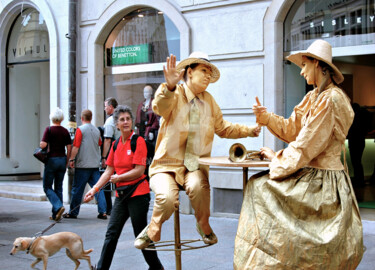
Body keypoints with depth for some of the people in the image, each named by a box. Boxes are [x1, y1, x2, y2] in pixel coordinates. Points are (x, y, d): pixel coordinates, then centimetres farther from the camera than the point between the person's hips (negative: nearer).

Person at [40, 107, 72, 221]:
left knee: (47, 187, 5)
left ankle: (59, 206, -17)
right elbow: (69, 148, 4)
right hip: (62, 159, 4)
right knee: (58, 188, 11)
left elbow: (43, 144, -17)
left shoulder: (49, 129, -8)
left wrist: (40, 144, 7)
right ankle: (55, 215, 11)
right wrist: (66, 162, 12)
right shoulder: (65, 131, 4)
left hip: (52, 160, -4)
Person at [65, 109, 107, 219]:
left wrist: (71, 159, -4)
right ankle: (103, 212, -1)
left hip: (82, 165, -5)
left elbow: (76, 147, -10)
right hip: (95, 164, 5)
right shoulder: (97, 130, 9)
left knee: (77, 189, 3)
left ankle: (73, 212, 10)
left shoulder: (80, 129, -8)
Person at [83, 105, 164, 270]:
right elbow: (109, 171, 11)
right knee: (111, 234, 5)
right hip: (121, 194, 6)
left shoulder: (138, 141, -11)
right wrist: (95, 189, 3)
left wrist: (119, 178, -8)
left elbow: (139, 171, -15)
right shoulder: (116, 144, 9)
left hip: (138, 193, -6)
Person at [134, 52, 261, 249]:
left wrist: (249, 130, 11)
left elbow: (223, 129, 24)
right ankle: (152, 231, 0)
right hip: (167, 164, -3)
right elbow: (160, 107, -31)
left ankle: (204, 226, -2)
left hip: (196, 166, 3)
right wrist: (169, 87, -52)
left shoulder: (209, 101, 12)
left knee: (197, 186, -32)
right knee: (167, 198, -31)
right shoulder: (174, 94, -6)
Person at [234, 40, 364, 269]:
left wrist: (277, 158, -7)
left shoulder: (330, 99, -17)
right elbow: (292, 129, 12)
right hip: (310, 173, 9)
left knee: (262, 189, -8)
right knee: (258, 186, 7)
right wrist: (266, 117, 0)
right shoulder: (314, 97, 13)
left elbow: (306, 146, -19)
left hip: (321, 180, -9)